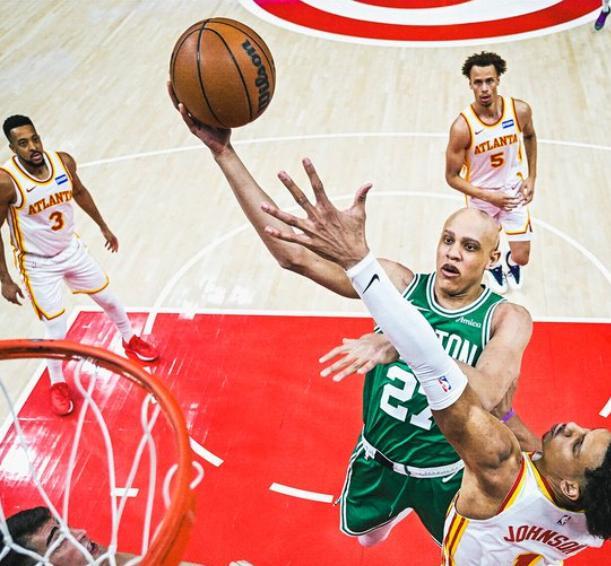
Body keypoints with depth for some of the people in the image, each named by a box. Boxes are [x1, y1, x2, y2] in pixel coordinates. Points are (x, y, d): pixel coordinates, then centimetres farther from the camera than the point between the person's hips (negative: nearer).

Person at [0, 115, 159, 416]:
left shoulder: (63, 161, -14)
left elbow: (79, 192, 9)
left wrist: (103, 226, 16)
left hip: (72, 250, 5)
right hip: (38, 264, -4)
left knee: (109, 300, 18)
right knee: (56, 330, 1)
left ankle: (130, 341, 47)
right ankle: (57, 383, 29)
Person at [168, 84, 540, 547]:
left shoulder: (507, 318, -23)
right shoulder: (399, 283, -19)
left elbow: (483, 395, -44)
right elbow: (294, 254, -29)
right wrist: (224, 152, -36)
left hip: (447, 473, -2)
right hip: (377, 458, 2)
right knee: (363, 531, 29)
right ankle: (394, 510, 63)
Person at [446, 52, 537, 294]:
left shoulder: (520, 110, -19)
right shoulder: (462, 127, -29)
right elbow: (452, 177, -19)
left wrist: (531, 178, 2)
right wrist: (489, 196, -25)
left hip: (514, 191, 2)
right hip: (481, 196, -2)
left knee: (521, 257, 6)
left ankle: (510, 262, 46)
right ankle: (495, 266, 59)